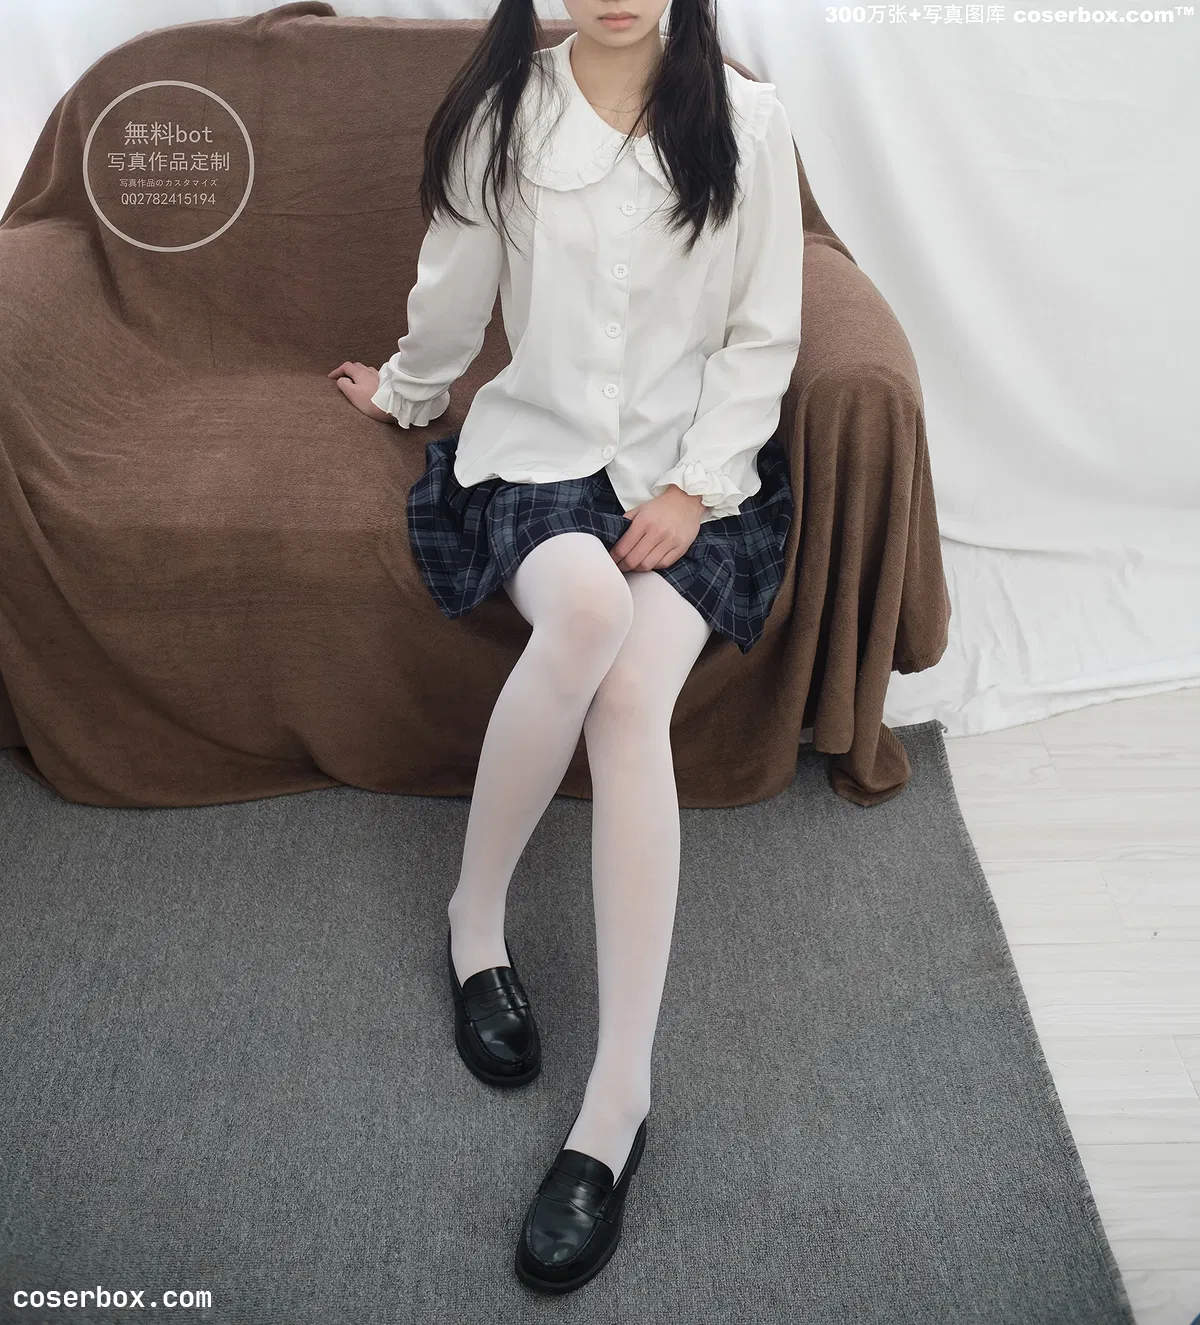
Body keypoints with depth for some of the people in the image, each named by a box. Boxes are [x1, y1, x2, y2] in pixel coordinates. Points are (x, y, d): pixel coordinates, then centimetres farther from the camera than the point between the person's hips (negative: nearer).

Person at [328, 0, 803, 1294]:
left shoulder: (745, 118, 1)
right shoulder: (502, 109, 1)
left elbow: (765, 334, 1)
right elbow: (453, 295, 16)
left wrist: (695, 484, -10)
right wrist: (403, 390, 30)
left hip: (693, 465, 0)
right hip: (537, 444, 0)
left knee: (632, 694, -28)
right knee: (589, 606, -35)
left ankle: (617, 1099, -24)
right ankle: (474, 918, -10)